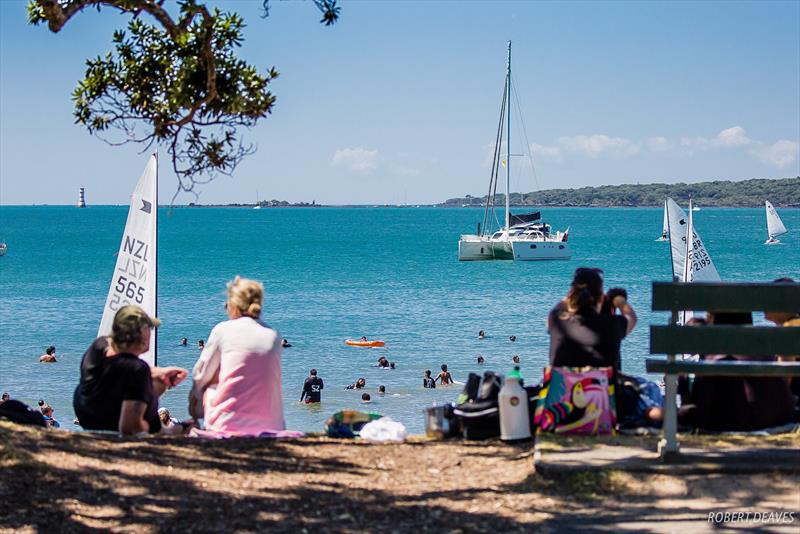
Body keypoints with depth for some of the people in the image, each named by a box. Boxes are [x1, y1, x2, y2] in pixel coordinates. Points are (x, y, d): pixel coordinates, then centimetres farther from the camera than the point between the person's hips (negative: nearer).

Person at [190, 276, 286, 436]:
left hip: (229, 424, -3)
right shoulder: (274, 336, 9)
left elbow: (200, 378, 9)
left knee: (207, 390, 25)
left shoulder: (223, 329, 0)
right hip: (271, 425, 3)